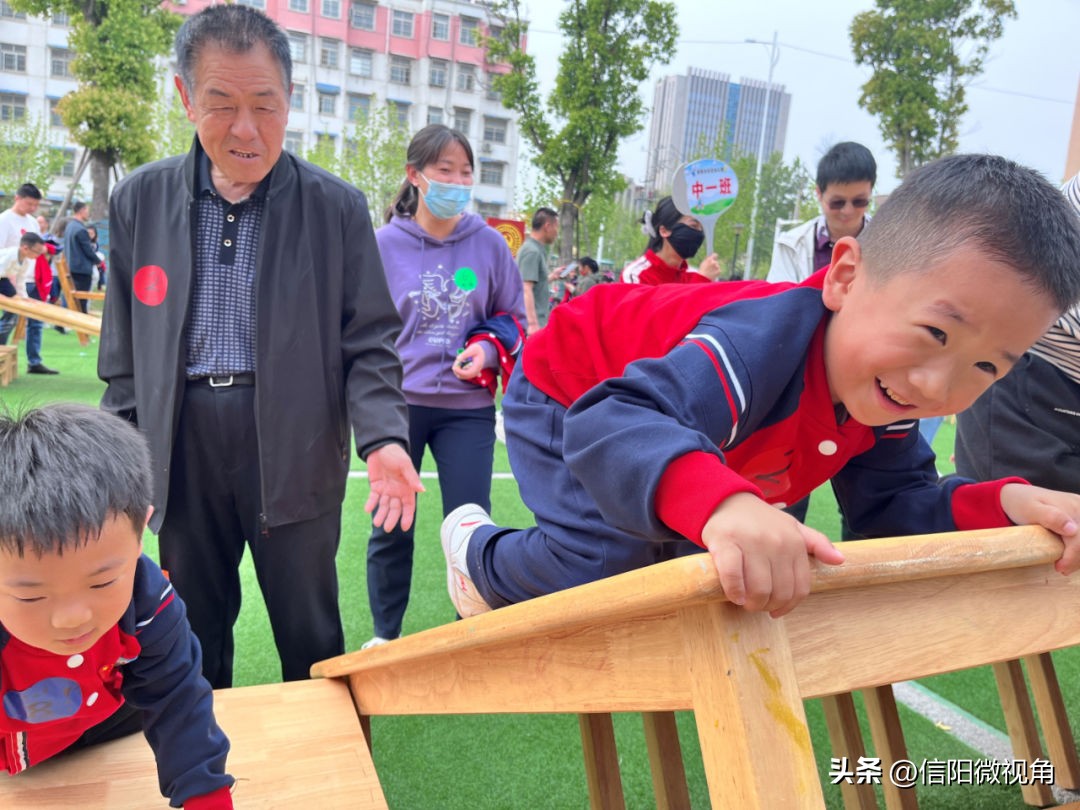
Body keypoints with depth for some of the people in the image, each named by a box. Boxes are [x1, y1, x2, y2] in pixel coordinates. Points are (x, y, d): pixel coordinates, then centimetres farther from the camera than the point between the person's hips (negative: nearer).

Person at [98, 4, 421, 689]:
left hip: (293, 447, -2)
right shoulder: (139, 202, 5)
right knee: (193, 634, 17)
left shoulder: (337, 208, -3)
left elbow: (370, 343, -3)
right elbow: (124, 353, 10)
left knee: (310, 639, 10)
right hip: (182, 447, 3)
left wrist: (383, 439, -18)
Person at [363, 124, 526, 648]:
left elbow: (513, 318, 10)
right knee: (391, 526, 11)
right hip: (398, 404, 0)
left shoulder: (490, 244, 0)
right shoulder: (383, 245, -2)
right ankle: (385, 634, 32)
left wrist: (488, 351, -9)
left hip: (467, 408, 0)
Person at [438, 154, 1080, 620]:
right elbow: (609, 424, -60)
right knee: (603, 558, -23)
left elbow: (892, 504, -14)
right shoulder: (758, 346, -46)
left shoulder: (886, 392, -19)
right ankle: (483, 559, 10)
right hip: (569, 395, -7)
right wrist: (722, 504, -78)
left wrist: (1004, 503, -32)